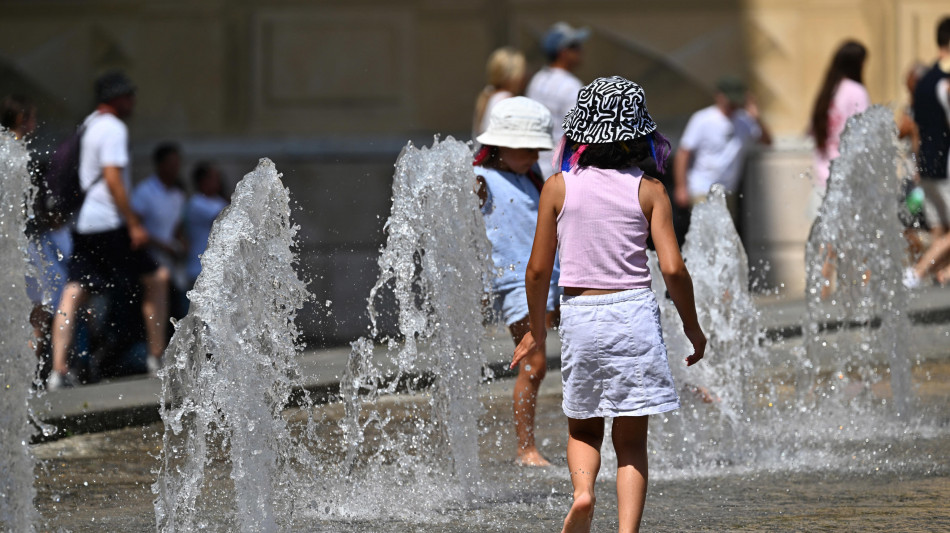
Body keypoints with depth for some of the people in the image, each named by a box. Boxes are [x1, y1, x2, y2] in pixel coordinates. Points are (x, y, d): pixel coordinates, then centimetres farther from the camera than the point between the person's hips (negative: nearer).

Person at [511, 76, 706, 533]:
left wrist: (536, 329, 16)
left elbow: (538, 269, 2)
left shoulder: (558, 187, 0)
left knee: (583, 428, 19)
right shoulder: (648, 192, -2)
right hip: (634, 312, -1)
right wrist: (692, 326, 7)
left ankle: (582, 489, -9)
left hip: (579, 313, 1)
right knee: (631, 440, 7)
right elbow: (672, 268, -8)